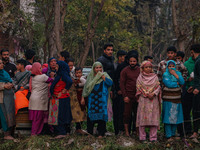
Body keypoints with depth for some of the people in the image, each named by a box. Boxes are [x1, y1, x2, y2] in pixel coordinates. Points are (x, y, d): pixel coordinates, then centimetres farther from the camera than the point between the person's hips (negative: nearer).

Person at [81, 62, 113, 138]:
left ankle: (101, 133, 1)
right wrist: (83, 97, 11)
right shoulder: (90, 76, 10)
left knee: (101, 114, -5)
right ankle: (89, 132, 14)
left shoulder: (105, 75, 3)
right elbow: (86, 87, 14)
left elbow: (110, 83, -14)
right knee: (90, 114, 2)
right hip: (92, 98, 2)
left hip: (101, 99, -2)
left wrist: (102, 76, -18)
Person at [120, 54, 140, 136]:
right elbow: (122, 84, -3)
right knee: (127, 113, -1)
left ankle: (135, 130, 16)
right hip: (128, 95, -3)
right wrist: (125, 96, -10)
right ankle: (126, 131, 6)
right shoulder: (125, 71, -1)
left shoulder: (140, 70, 9)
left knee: (137, 113, 7)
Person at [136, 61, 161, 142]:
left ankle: (153, 137, 3)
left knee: (153, 118, -1)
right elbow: (139, 87, -1)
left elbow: (158, 87, 5)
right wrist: (147, 95, -11)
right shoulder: (140, 77, 6)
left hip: (154, 99, 1)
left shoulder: (155, 77, 10)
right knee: (143, 117, -2)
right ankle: (142, 137, 4)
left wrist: (153, 94, -12)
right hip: (143, 100, -1)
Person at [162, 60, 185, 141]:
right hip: (168, 99, -4)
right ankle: (168, 136, -2)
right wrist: (177, 83, -4)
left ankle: (173, 134, 18)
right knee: (168, 117, -5)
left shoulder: (178, 73, 11)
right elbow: (168, 84, -16)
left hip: (177, 98, 4)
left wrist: (175, 75, -10)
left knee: (175, 117, 7)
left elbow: (182, 82, -4)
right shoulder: (165, 74, -3)